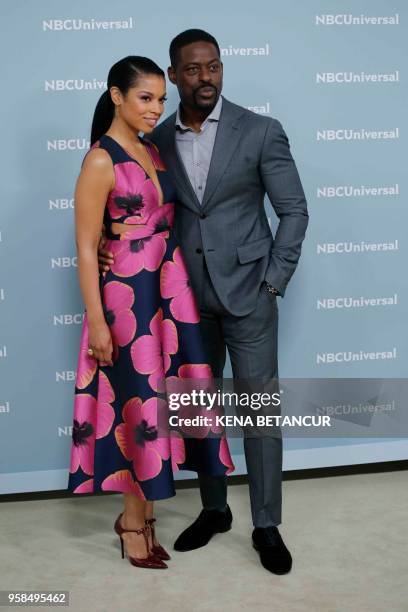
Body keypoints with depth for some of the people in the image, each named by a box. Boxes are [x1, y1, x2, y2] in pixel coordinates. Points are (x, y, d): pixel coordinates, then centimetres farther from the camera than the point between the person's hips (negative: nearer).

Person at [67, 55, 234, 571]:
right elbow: (86, 249, -14)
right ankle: (133, 518, 20)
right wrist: (97, 321, -16)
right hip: (127, 296, -7)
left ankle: (143, 509, 27)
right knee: (139, 400, 2)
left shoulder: (153, 153, 10)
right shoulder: (100, 161, -12)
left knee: (159, 396, 11)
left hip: (169, 292, 7)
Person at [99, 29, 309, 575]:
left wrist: (274, 282, -8)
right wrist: (110, 239, -8)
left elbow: (294, 210, -3)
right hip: (188, 296, 4)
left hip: (246, 292, -3)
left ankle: (267, 525, 16)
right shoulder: (157, 141, 4)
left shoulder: (260, 131, -5)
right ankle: (214, 509, 30)